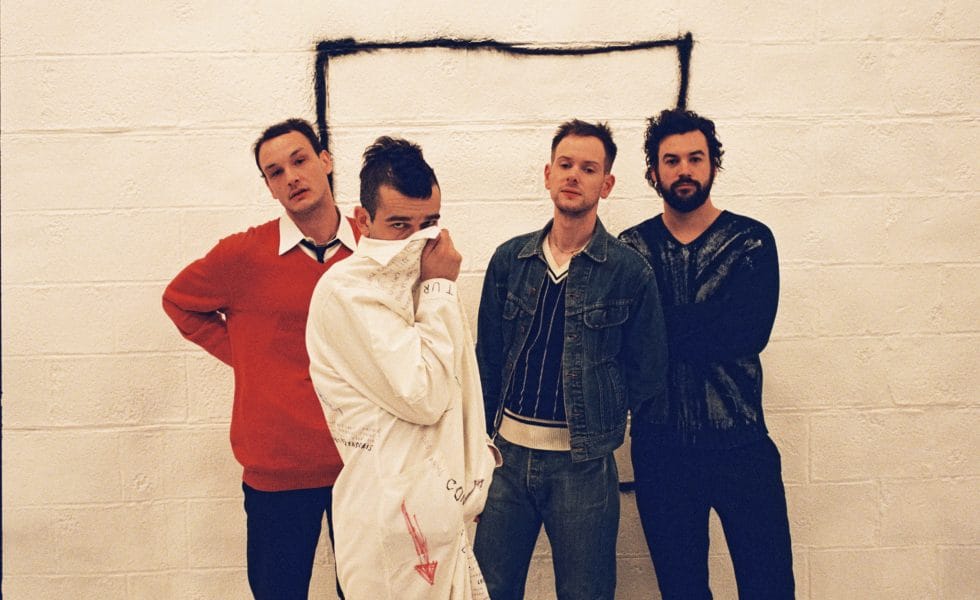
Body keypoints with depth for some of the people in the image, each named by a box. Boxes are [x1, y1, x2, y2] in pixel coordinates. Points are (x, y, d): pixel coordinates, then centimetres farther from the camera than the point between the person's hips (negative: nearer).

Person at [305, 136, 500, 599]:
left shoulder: (418, 280, 10)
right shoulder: (345, 291, -16)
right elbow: (422, 396, -20)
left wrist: (478, 463, 14)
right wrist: (440, 290, -15)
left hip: (440, 504, 8)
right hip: (397, 513, -8)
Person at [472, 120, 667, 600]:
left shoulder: (630, 271, -6)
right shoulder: (509, 259, 3)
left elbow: (646, 379, 0)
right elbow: (486, 357, 9)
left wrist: (589, 406, 2)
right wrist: (484, 436, 4)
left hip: (583, 465, -3)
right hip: (508, 455, 3)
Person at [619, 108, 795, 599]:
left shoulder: (751, 241, 1)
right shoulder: (631, 248, 4)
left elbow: (751, 331, -14)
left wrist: (661, 327, -14)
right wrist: (706, 329, -17)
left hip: (740, 441, -1)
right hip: (660, 445, 1)